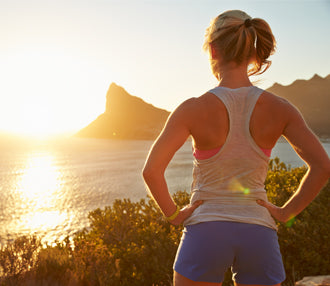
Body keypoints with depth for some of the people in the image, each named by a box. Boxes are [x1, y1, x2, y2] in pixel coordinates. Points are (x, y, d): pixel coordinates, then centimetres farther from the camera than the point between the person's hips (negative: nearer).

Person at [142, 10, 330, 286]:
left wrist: (173, 213, -3)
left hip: (205, 231, -2)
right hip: (258, 232, 2)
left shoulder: (194, 109, -12)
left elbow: (151, 170, -18)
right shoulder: (279, 108, -5)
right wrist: (287, 211, -1)